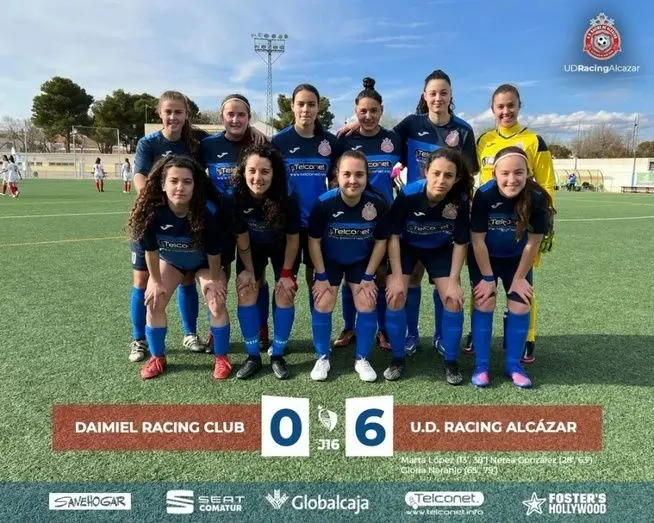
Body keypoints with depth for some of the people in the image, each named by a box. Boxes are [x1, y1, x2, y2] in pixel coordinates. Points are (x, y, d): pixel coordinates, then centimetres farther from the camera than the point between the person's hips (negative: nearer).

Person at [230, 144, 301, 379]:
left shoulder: (287, 199, -33)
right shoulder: (236, 197, -30)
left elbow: (293, 239, -18)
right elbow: (240, 236, -14)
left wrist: (286, 273, -11)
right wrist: (249, 270, -8)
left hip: (282, 248, -1)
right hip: (252, 247, 1)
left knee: (285, 295, -7)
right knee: (246, 294, -6)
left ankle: (277, 356, 8)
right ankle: (253, 356, 6)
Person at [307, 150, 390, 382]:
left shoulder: (378, 203, -26)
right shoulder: (325, 203, -29)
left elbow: (380, 242, -11)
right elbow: (314, 241, -15)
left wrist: (368, 277, -10)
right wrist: (321, 276, -13)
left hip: (362, 261, 1)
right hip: (329, 260, -1)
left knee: (367, 304, -6)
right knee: (323, 303, -7)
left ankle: (362, 359, 13)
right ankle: (322, 358, 12)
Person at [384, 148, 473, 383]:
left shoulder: (460, 201, -27)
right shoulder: (408, 195, -32)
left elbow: (460, 243, -13)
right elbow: (394, 235, -20)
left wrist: (454, 281, -15)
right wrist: (397, 276, -20)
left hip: (440, 249, 1)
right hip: (406, 247, -1)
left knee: (454, 301, -9)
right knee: (395, 298, -14)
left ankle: (451, 362, 11)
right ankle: (397, 358, 7)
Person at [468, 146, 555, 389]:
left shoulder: (537, 198, -26)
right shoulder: (484, 195, -30)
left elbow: (533, 243, -15)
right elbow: (478, 240, -20)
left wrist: (519, 278, -8)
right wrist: (488, 277, -14)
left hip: (517, 258, 2)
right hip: (483, 258, -2)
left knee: (520, 306, -4)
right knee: (485, 303, -10)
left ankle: (513, 364, 14)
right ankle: (481, 365, 3)